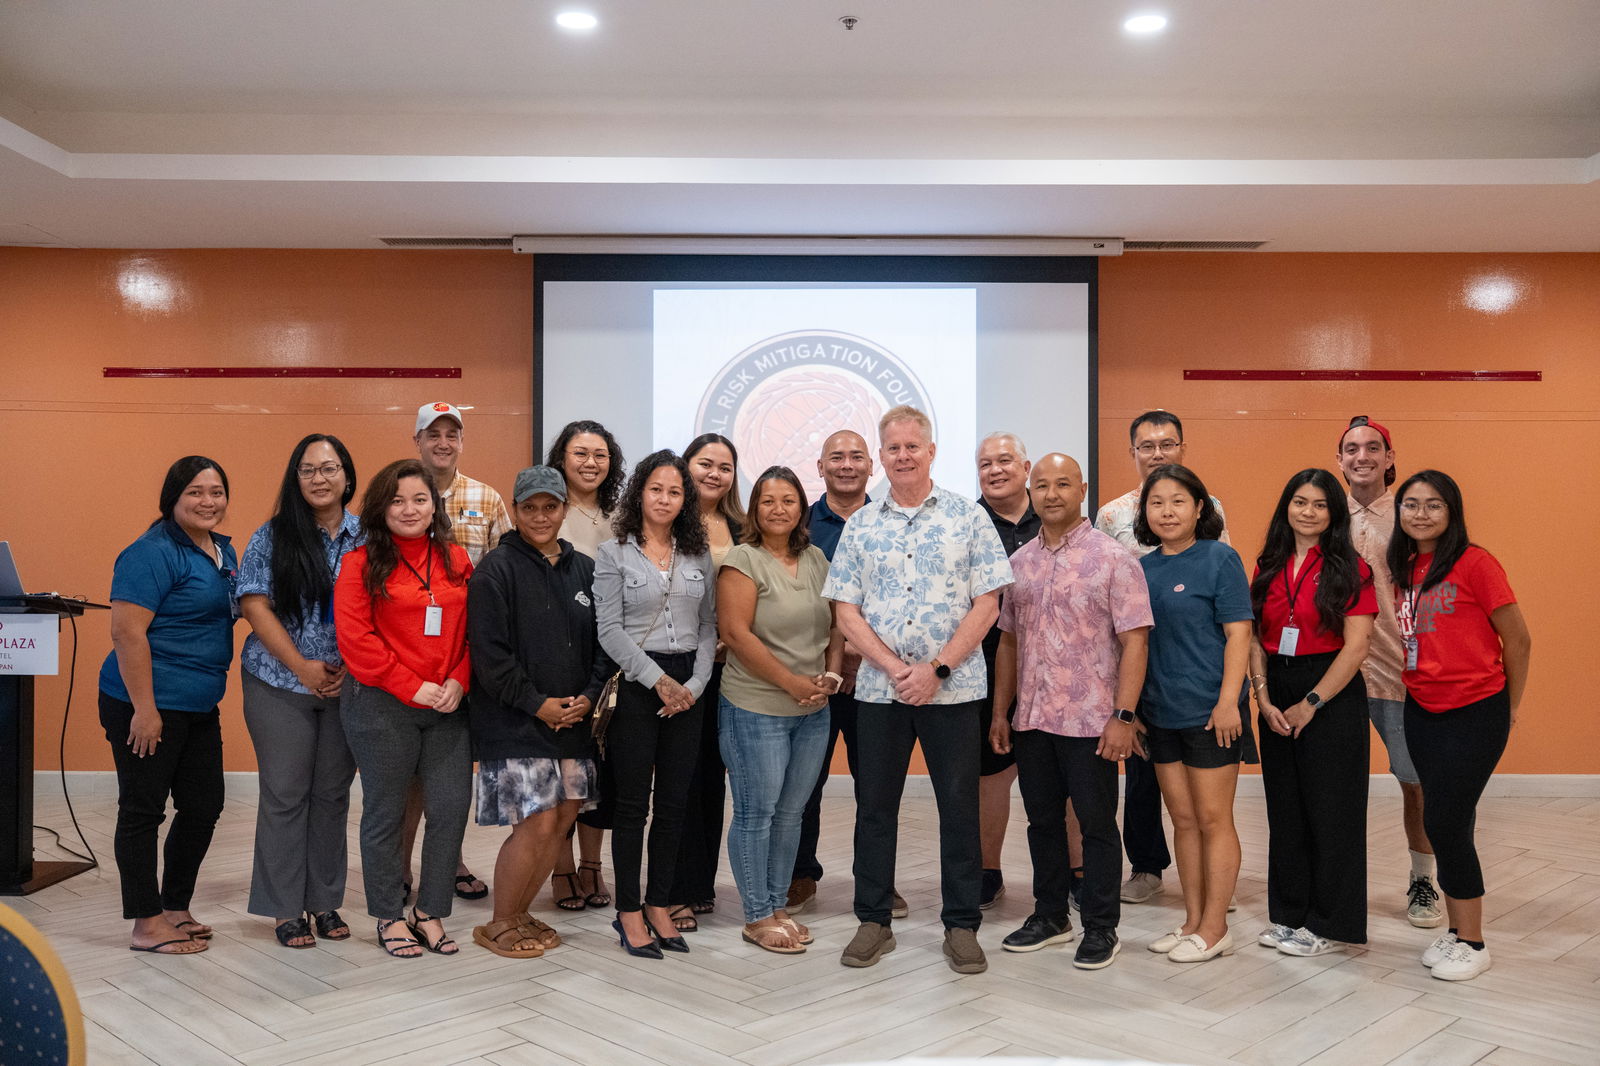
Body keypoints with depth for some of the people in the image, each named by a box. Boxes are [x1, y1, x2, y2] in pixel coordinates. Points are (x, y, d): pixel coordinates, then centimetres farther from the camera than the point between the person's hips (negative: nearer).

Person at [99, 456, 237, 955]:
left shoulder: (224, 551, 11)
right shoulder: (152, 554, -15)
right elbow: (127, 633, -20)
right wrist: (145, 709, -22)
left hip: (201, 707, 9)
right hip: (148, 705, -9)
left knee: (204, 806, 13)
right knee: (143, 810, 3)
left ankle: (175, 908, 28)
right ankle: (148, 924, 12)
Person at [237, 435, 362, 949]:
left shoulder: (368, 539, 3)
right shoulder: (272, 537, 0)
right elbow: (255, 605, -5)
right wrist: (302, 666, -12)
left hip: (349, 687, 2)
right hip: (280, 684, -2)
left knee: (333, 792, 9)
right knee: (284, 794, 3)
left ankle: (325, 901, 22)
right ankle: (285, 909, 15)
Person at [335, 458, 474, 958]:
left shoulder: (456, 560, 9)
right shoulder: (362, 564, -3)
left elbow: (471, 630, 10)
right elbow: (356, 638, -10)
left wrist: (458, 681, -5)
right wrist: (412, 688, -13)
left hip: (448, 706, 4)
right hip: (382, 706, -4)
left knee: (452, 809, 3)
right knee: (386, 814, 7)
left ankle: (430, 913, 20)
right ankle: (390, 917, 23)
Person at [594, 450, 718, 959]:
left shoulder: (699, 557, 11)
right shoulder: (614, 553, 0)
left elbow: (709, 627, 8)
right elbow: (610, 630, -7)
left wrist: (695, 684, -5)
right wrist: (658, 680, -13)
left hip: (687, 687, 4)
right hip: (634, 684, -3)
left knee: (673, 802, 7)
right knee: (633, 803, 1)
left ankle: (658, 905, 20)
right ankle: (628, 911, 14)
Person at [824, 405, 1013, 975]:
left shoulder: (968, 517, 1)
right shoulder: (859, 526, 7)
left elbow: (986, 604, -4)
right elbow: (847, 612, 3)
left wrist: (937, 668, -12)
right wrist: (895, 669, -10)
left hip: (953, 687, -2)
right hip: (878, 688, 2)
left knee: (959, 806, 5)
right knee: (875, 805, 9)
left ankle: (962, 926, 20)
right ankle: (873, 921, 24)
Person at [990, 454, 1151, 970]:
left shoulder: (1112, 558, -6)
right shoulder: (1020, 561, 10)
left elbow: (1134, 640, -10)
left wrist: (1123, 715, -16)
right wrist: (1000, 711, 11)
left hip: (1090, 720, -5)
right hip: (1031, 719, 5)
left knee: (1096, 824, 5)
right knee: (1043, 821, 15)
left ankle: (1101, 928, 19)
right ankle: (1050, 916, 30)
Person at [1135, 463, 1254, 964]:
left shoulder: (1219, 559, -7)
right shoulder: (1143, 568, 9)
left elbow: (1238, 633, -11)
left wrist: (1228, 701, -18)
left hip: (1209, 712, -6)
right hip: (1160, 712, 6)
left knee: (1213, 820, 3)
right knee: (1183, 819, 13)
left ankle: (1214, 927, 13)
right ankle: (1193, 920, 24)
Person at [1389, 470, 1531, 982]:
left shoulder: (1475, 564, -13)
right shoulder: (1405, 569, 6)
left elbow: (1517, 640, -6)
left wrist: (1509, 706, 4)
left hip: (1475, 711, -6)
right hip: (1422, 710, 6)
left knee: (1444, 822, -5)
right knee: (1445, 822, 11)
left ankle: (1472, 943, 11)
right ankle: (1456, 930, 24)